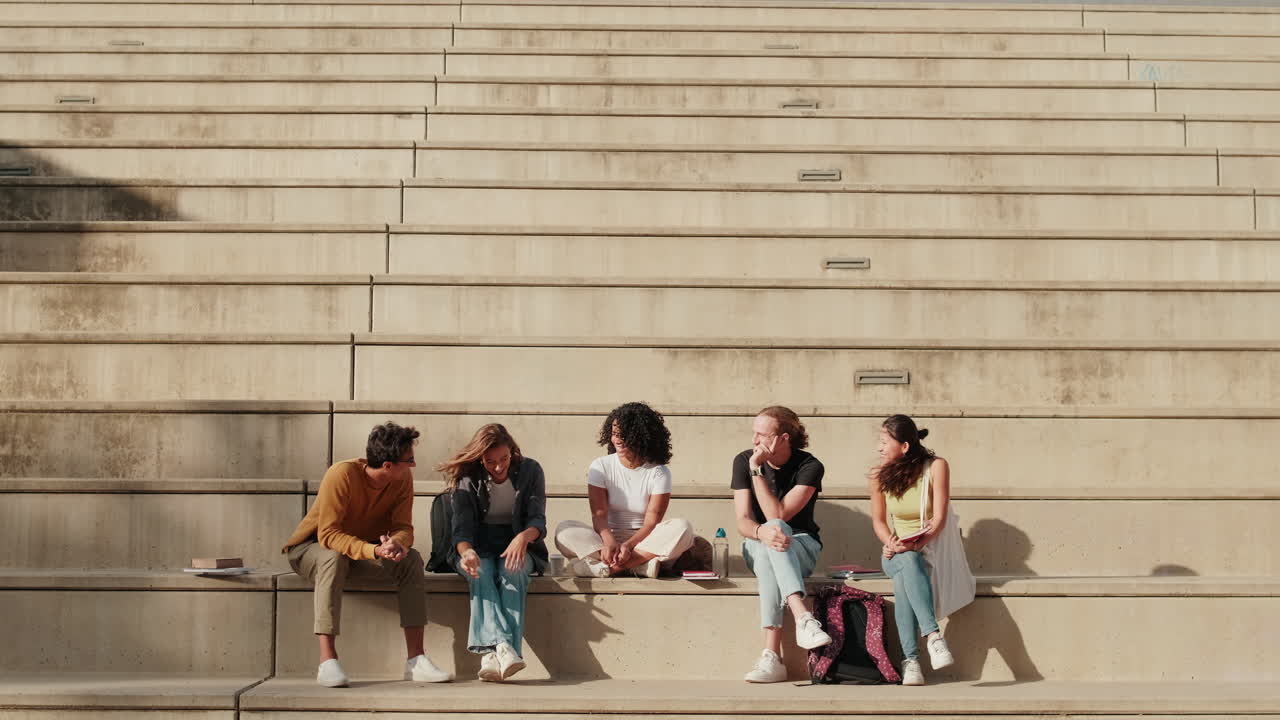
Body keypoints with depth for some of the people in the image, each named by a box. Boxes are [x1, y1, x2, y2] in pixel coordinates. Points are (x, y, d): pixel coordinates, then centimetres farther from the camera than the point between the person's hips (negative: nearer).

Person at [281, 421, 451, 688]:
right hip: (312, 548, -4)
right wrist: (373, 551, -45)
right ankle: (327, 661, -40)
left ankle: (416, 659, -23)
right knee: (334, 559, -39)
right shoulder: (342, 475, -29)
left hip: (365, 550, 5)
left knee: (411, 560, -21)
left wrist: (397, 543, -36)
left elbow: (403, 527, -11)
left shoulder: (403, 479, -13)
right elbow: (328, 534, -31)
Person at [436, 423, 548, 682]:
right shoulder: (466, 479, -6)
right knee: (480, 574, -34)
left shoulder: (530, 471, -3)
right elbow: (462, 527, -13)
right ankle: (501, 646, -54)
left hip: (517, 547, 0)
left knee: (513, 571, -34)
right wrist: (467, 552, -38)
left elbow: (538, 520, -9)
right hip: (479, 548, 0)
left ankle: (491, 654, -48)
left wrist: (524, 537, -34)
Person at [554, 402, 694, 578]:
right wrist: (609, 543, -30)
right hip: (608, 537, 1)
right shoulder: (600, 466, 2)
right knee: (564, 529, -26)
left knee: (682, 528, -30)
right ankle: (642, 564, -39)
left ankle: (606, 567, -37)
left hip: (644, 540, -1)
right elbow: (599, 514, -9)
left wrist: (628, 545, -29)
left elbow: (652, 521, -10)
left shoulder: (659, 472, -1)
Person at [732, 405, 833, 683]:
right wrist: (761, 532, -36)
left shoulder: (810, 467, -13)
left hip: (802, 546, -2)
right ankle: (803, 618, -54)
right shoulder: (743, 461, -4)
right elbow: (742, 521, -12)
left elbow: (779, 515, -23)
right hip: (757, 547, 2)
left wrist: (757, 471, -25)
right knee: (768, 544, -37)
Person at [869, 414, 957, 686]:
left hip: (930, 549, -2)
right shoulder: (880, 475, 4)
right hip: (895, 553, 2)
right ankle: (933, 635, -49)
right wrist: (891, 542, -15)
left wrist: (917, 544, -30)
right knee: (906, 564, -37)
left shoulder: (936, 466, -7)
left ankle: (910, 660, -44)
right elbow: (878, 520, 8)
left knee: (905, 573, -37)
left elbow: (939, 518, -14)